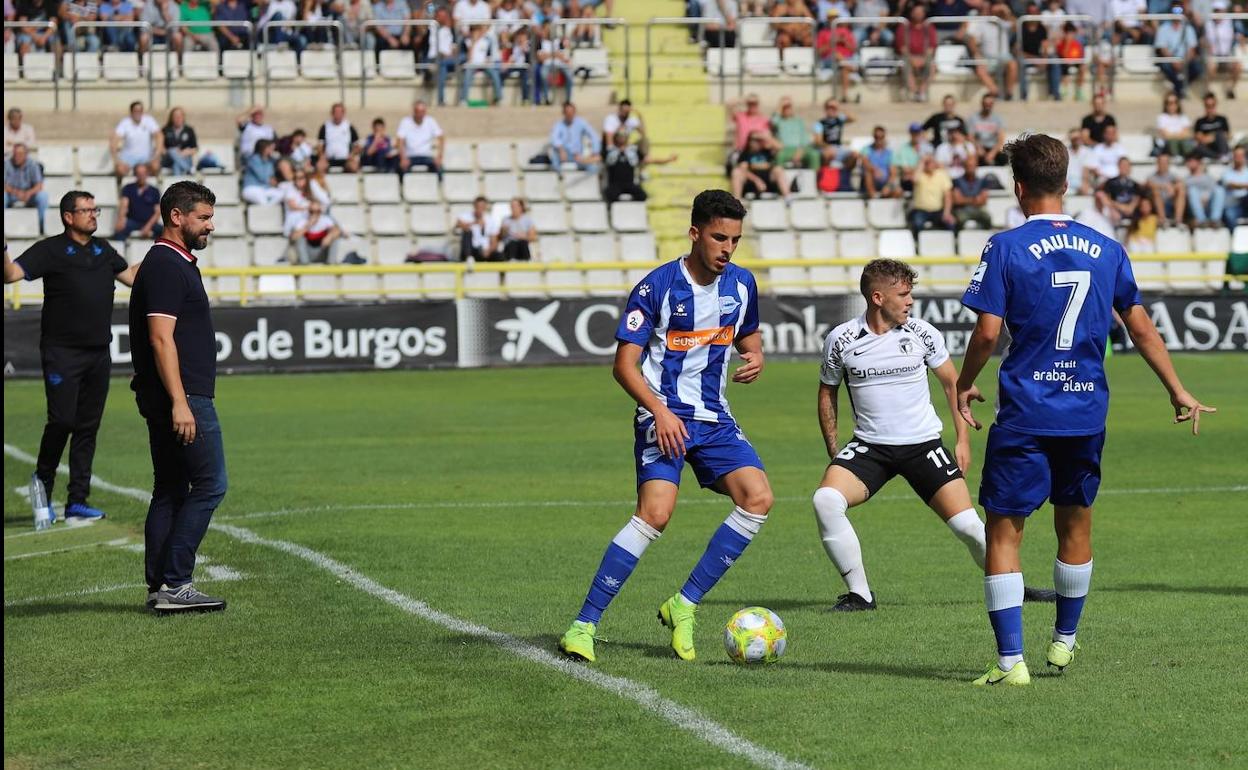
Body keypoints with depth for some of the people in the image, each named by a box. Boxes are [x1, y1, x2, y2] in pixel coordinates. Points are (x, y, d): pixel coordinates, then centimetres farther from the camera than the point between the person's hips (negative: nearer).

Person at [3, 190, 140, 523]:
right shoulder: (51, 250, -5)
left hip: (98, 354, 6)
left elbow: (132, 275, 29)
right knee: (62, 420, -11)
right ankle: (43, 480, 14)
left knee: (88, 427, 6)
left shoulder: (102, 250, 13)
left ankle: (77, 501, 10)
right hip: (62, 353, -6)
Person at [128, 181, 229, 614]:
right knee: (209, 485, -9)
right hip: (181, 397, -11)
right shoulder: (166, 266, -13)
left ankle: (160, 589, 13)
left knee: (170, 491, 11)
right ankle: (173, 583, -10)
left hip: (180, 399, 11)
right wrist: (179, 403, -25)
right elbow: (161, 338, -20)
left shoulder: (176, 264, 19)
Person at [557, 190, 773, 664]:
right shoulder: (658, 286, -12)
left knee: (758, 499, -13)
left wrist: (755, 358, 0)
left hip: (714, 418, 6)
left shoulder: (741, 284, 6)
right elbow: (624, 363, -12)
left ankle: (684, 606, -2)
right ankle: (584, 625, -18)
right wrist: (661, 411, -26)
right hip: (664, 416, -6)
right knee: (655, 513, -23)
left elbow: (749, 336, 25)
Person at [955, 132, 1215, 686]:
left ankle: (1011, 661, -8)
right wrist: (1178, 392, 20)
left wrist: (964, 386, 4)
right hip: (1087, 412, 5)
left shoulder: (1006, 249, -8)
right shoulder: (1106, 250, 5)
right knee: (1075, 524, 20)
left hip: (1025, 413, -5)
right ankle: (1064, 641, 34)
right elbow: (1141, 329, 11)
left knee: (1004, 532, -1)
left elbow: (988, 331, -13)